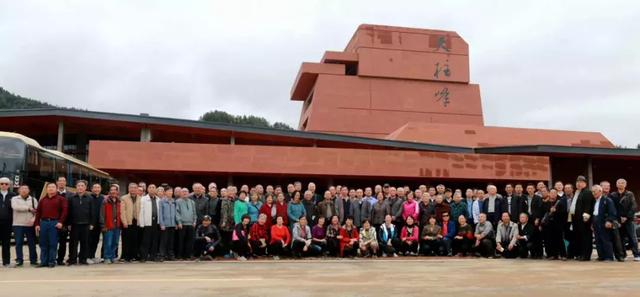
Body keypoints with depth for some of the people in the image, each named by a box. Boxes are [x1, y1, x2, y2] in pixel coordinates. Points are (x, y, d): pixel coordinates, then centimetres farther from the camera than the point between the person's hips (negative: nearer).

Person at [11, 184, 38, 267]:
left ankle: (33, 260, 9)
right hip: (18, 225, -1)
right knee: (18, 243, 1)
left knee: (32, 243, 3)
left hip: (30, 225, 1)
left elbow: (37, 211, 1)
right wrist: (29, 208, -10)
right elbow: (16, 207, -13)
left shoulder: (33, 199, 12)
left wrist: (34, 219, -17)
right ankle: (19, 260, 9)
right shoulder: (14, 199, 7)